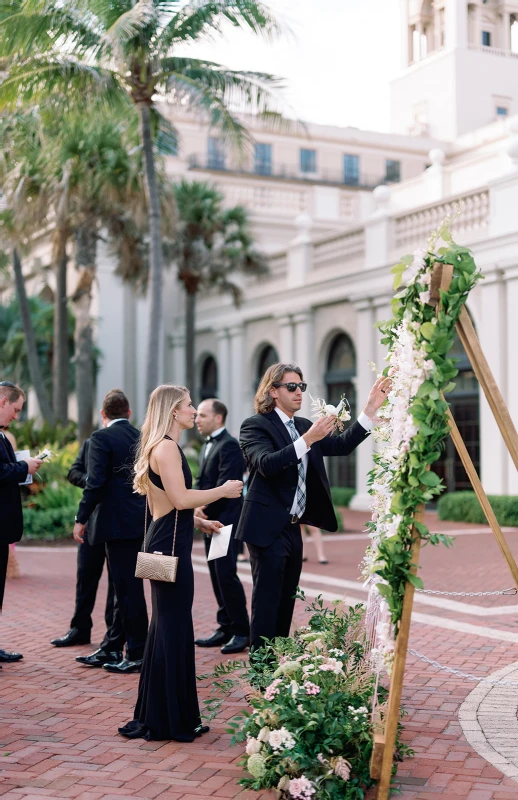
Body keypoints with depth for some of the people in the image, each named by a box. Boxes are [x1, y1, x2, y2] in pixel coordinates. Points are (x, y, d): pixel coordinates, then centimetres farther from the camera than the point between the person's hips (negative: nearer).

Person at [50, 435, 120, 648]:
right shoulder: (89, 444, 9)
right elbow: (74, 473, 3)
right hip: (92, 519, 4)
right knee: (86, 574, 8)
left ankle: (114, 631, 14)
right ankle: (80, 628, 17)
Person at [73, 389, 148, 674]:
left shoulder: (101, 438, -10)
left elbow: (95, 483, -17)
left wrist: (81, 519, -10)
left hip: (117, 522, -8)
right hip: (140, 521, 8)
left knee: (129, 588, -3)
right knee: (126, 587, 14)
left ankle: (138, 654, 3)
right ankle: (111, 649, 24)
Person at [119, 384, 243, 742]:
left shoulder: (165, 447, 18)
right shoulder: (167, 448, -13)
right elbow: (180, 498, -21)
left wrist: (201, 521, 19)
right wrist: (223, 491, -11)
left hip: (168, 543, 11)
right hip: (170, 546, -11)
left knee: (168, 628, 15)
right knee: (173, 628, -4)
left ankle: (159, 717, 24)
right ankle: (170, 721, 4)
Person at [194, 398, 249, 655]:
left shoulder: (229, 445, -13)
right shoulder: (207, 446, 17)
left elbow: (225, 485, -19)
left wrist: (205, 509, -12)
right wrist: (196, 506, -1)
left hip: (225, 520, -9)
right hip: (210, 522, 9)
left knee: (226, 575, -10)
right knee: (217, 576, 11)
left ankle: (241, 631, -3)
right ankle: (225, 628, 18)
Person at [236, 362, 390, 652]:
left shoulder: (304, 426, 14)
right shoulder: (255, 425, -9)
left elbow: (342, 445, 6)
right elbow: (266, 464, -26)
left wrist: (372, 408, -3)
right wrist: (308, 439, -34)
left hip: (292, 528, 8)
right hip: (267, 529, -8)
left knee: (286, 604, 11)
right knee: (266, 604, -6)